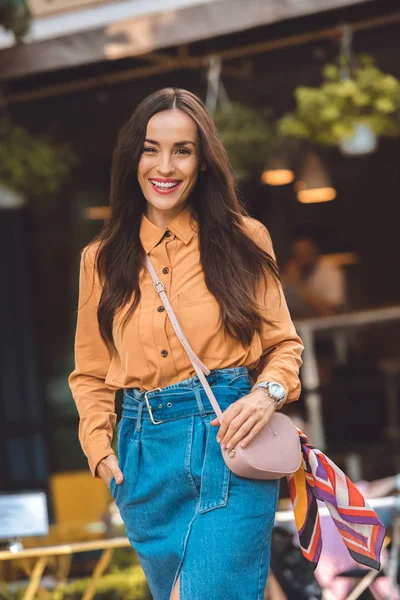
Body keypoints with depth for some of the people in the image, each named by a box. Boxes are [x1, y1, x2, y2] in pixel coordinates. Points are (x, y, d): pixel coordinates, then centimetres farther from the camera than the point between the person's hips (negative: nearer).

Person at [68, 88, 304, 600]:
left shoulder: (243, 241, 4)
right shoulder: (102, 259, 11)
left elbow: (283, 345, 8)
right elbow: (90, 374, 16)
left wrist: (269, 393, -13)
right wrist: (99, 451, 1)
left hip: (228, 441, -3)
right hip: (145, 453, 3)